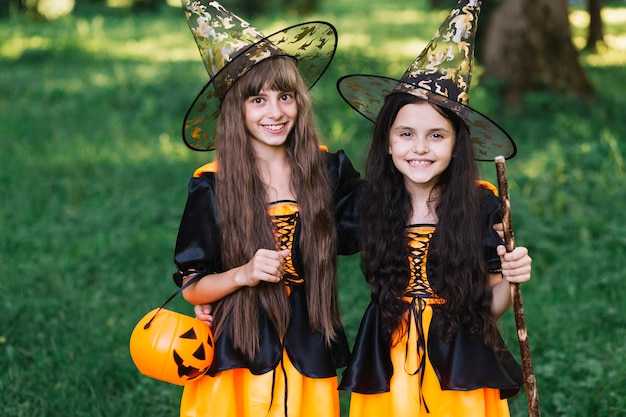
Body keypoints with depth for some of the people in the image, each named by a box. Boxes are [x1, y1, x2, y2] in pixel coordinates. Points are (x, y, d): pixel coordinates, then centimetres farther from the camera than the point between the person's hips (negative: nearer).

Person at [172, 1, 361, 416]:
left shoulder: (328, 170, -2)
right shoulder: (213, 188, -8)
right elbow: (191, 287, -3)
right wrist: (243, 273, -21)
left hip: (310, 365, 2)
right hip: (237, 368, -2)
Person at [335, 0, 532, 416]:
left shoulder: (481, 206, -8)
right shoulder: (374, 204, -6)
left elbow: (491, 307, 0)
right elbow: (382, 290, 6)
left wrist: (509, 280, -19)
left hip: (462, 366, -1)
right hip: (389, 370, 1)